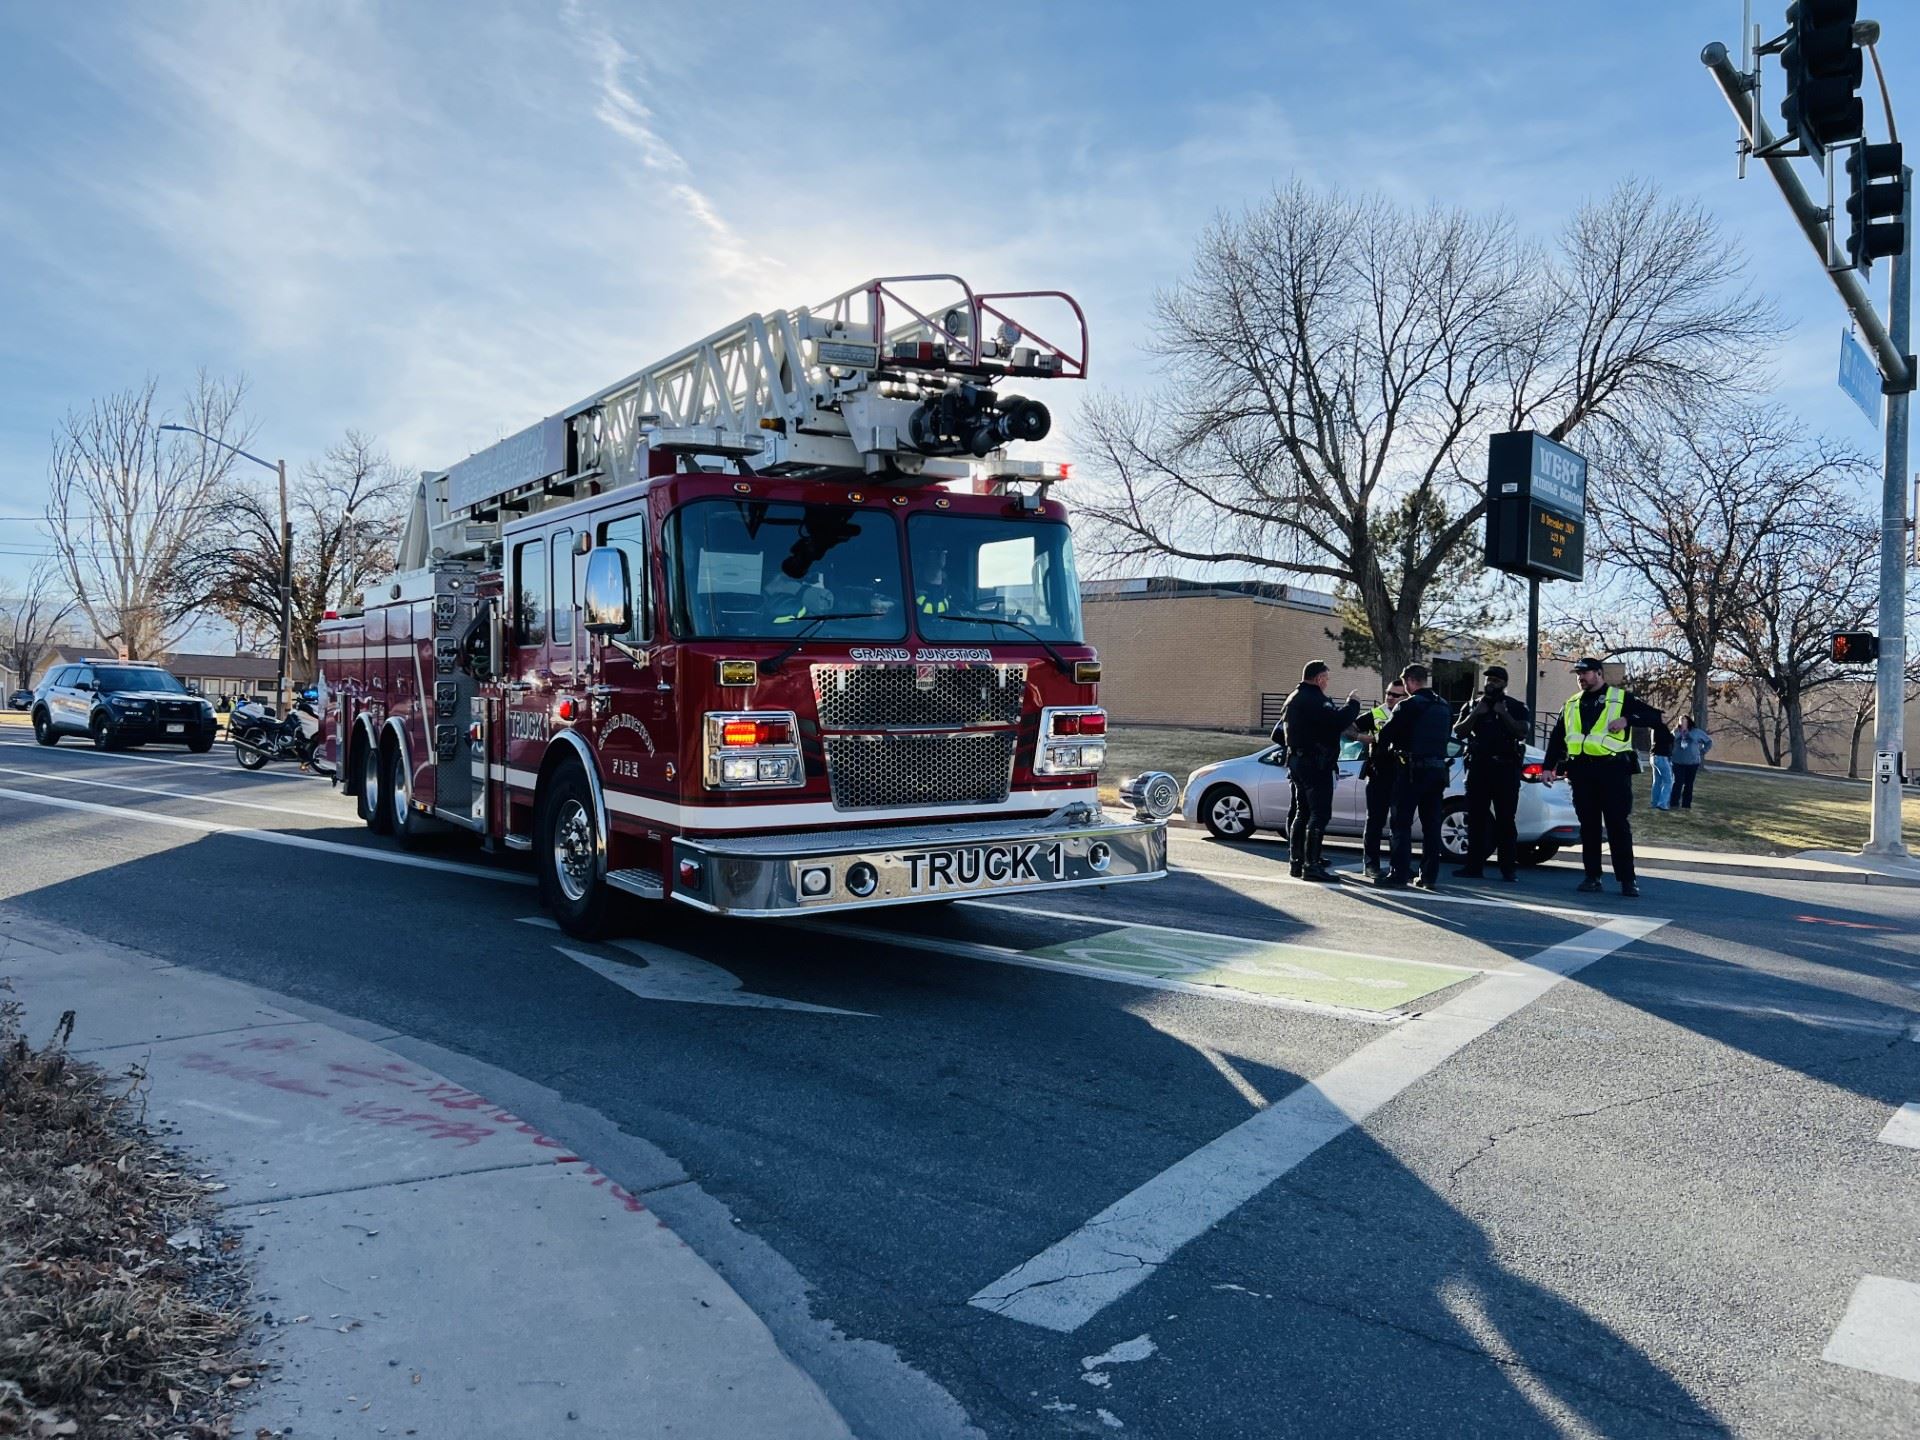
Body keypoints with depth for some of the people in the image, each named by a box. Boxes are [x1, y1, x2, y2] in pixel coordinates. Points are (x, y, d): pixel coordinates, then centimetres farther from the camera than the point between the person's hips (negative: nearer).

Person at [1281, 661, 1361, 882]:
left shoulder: (1294, 698, 16)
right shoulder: (1313, 699, -17)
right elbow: (1338, 719, -29)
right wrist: (1352, 702, -14)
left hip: (1296, 761, 10)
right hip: (1316, 764, -10)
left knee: (1302, 813, 17)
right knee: (1319, 814, -9)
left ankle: (1296, 861, 21)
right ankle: (1311, 865, -12)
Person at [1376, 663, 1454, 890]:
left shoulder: (1407, 706, -12)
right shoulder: (1445, 707, 10)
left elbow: (1385, 736, -10)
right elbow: (1445, 737, 17)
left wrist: (1389, 747, 10)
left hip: (1412, 771, -6)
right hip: (1437, 768, 6)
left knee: (1402, 824, 0)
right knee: (1431, 825, 9)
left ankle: (1400, 873, -3)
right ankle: (1430, 875, 10)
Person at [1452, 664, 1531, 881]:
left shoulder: (1516, 708, 8)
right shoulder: (1472, 706, 15)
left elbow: (1523, 731, -6)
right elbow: (1459, 732, 5)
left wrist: (1503, 714, -12)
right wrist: (1476, 714, -6)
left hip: (1505, 768, -3)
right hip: (1478, 766, 3)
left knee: (1506, 820, -4)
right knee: (1476, 818, 1)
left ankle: (1509, 868, -1)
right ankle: (1474, 865, 4)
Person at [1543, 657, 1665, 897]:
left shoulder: (1621, 698, 6)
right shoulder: (1571, 704, 18)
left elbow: (1654, 717, 0)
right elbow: (1557, 738, 20)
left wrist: (1628, 719, -15)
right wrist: (1549, 767, 12)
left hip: (1613, 769, -4)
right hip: (1581, 771, 4)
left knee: (1619, 825, -5)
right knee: (1588, 826, 5)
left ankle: (1627, 879, -2)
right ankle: (1592, 876, 10)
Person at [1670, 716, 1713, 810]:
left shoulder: (1696, 732, 3)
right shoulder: (1675, 732, 6)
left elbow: (1709, 742, 11)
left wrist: (1702, 752, 5)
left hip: (1692, 762, 0)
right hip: (1678, 762, 0)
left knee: (1689, 784, 4)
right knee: (1678, 782, -6)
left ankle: (1686, 804, 10)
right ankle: (1674, 803, -2)